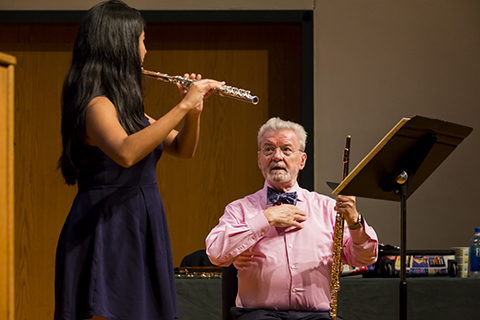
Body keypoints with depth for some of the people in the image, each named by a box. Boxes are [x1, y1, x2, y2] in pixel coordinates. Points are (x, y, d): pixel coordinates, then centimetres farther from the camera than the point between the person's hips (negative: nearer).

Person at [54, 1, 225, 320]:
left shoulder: (126, 106, 17)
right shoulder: (96, 105, -13)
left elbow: (183, 148, 22)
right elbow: (126, 153, -33)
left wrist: (194, 110, 2)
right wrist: (183, 106, -28)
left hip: (139, 232, 10)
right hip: (107, 231, -10)